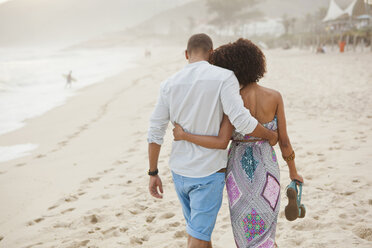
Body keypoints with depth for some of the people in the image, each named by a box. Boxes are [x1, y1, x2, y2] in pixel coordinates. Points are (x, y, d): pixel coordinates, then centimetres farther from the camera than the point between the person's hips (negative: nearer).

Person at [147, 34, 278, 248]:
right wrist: (270, 135, -4)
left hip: (179, 173, 5)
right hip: (208, 174, -5)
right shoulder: (223, 77, -13)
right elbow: (242, 121, -23)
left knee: (201, 229, 24)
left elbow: (155, 132, 1)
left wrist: (153, 173, 9)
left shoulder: (170, 84, 1)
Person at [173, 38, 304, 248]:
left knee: (245, 228, 18)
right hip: (265, 170, 1)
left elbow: (221, 142, -24)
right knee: (264, 229, 16)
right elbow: (284, 140, -5)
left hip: (239, 170, -1)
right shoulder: (275, 97, -10)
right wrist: (293, 171, 10)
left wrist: (184, 136, -15)